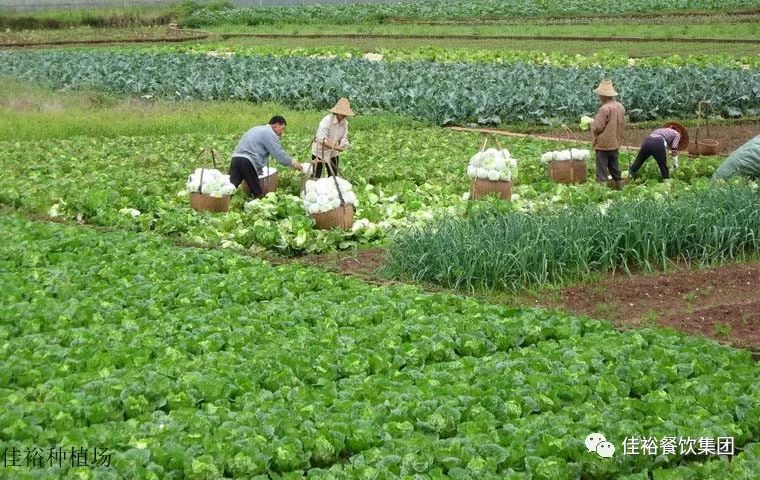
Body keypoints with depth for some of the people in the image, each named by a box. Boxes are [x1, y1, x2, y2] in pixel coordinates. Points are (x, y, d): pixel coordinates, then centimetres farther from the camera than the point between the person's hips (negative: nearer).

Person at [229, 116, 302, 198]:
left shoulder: (257, 129, 31)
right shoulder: (270, 133, 0)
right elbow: (279, 154, -4)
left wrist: (259, 169, 33)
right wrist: (293, 163, 11)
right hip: (247, 163, -8)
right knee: (258, 194, 1)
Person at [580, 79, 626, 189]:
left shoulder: (605, 109, -21)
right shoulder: (620, 107, 5)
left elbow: (597, 128, -19)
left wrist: (590, 122, 0)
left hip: (603, 145, -8)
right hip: (616, 144, 8)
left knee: (602, 171, -2)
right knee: (615, 169, 18)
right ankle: (618, 187, 24)